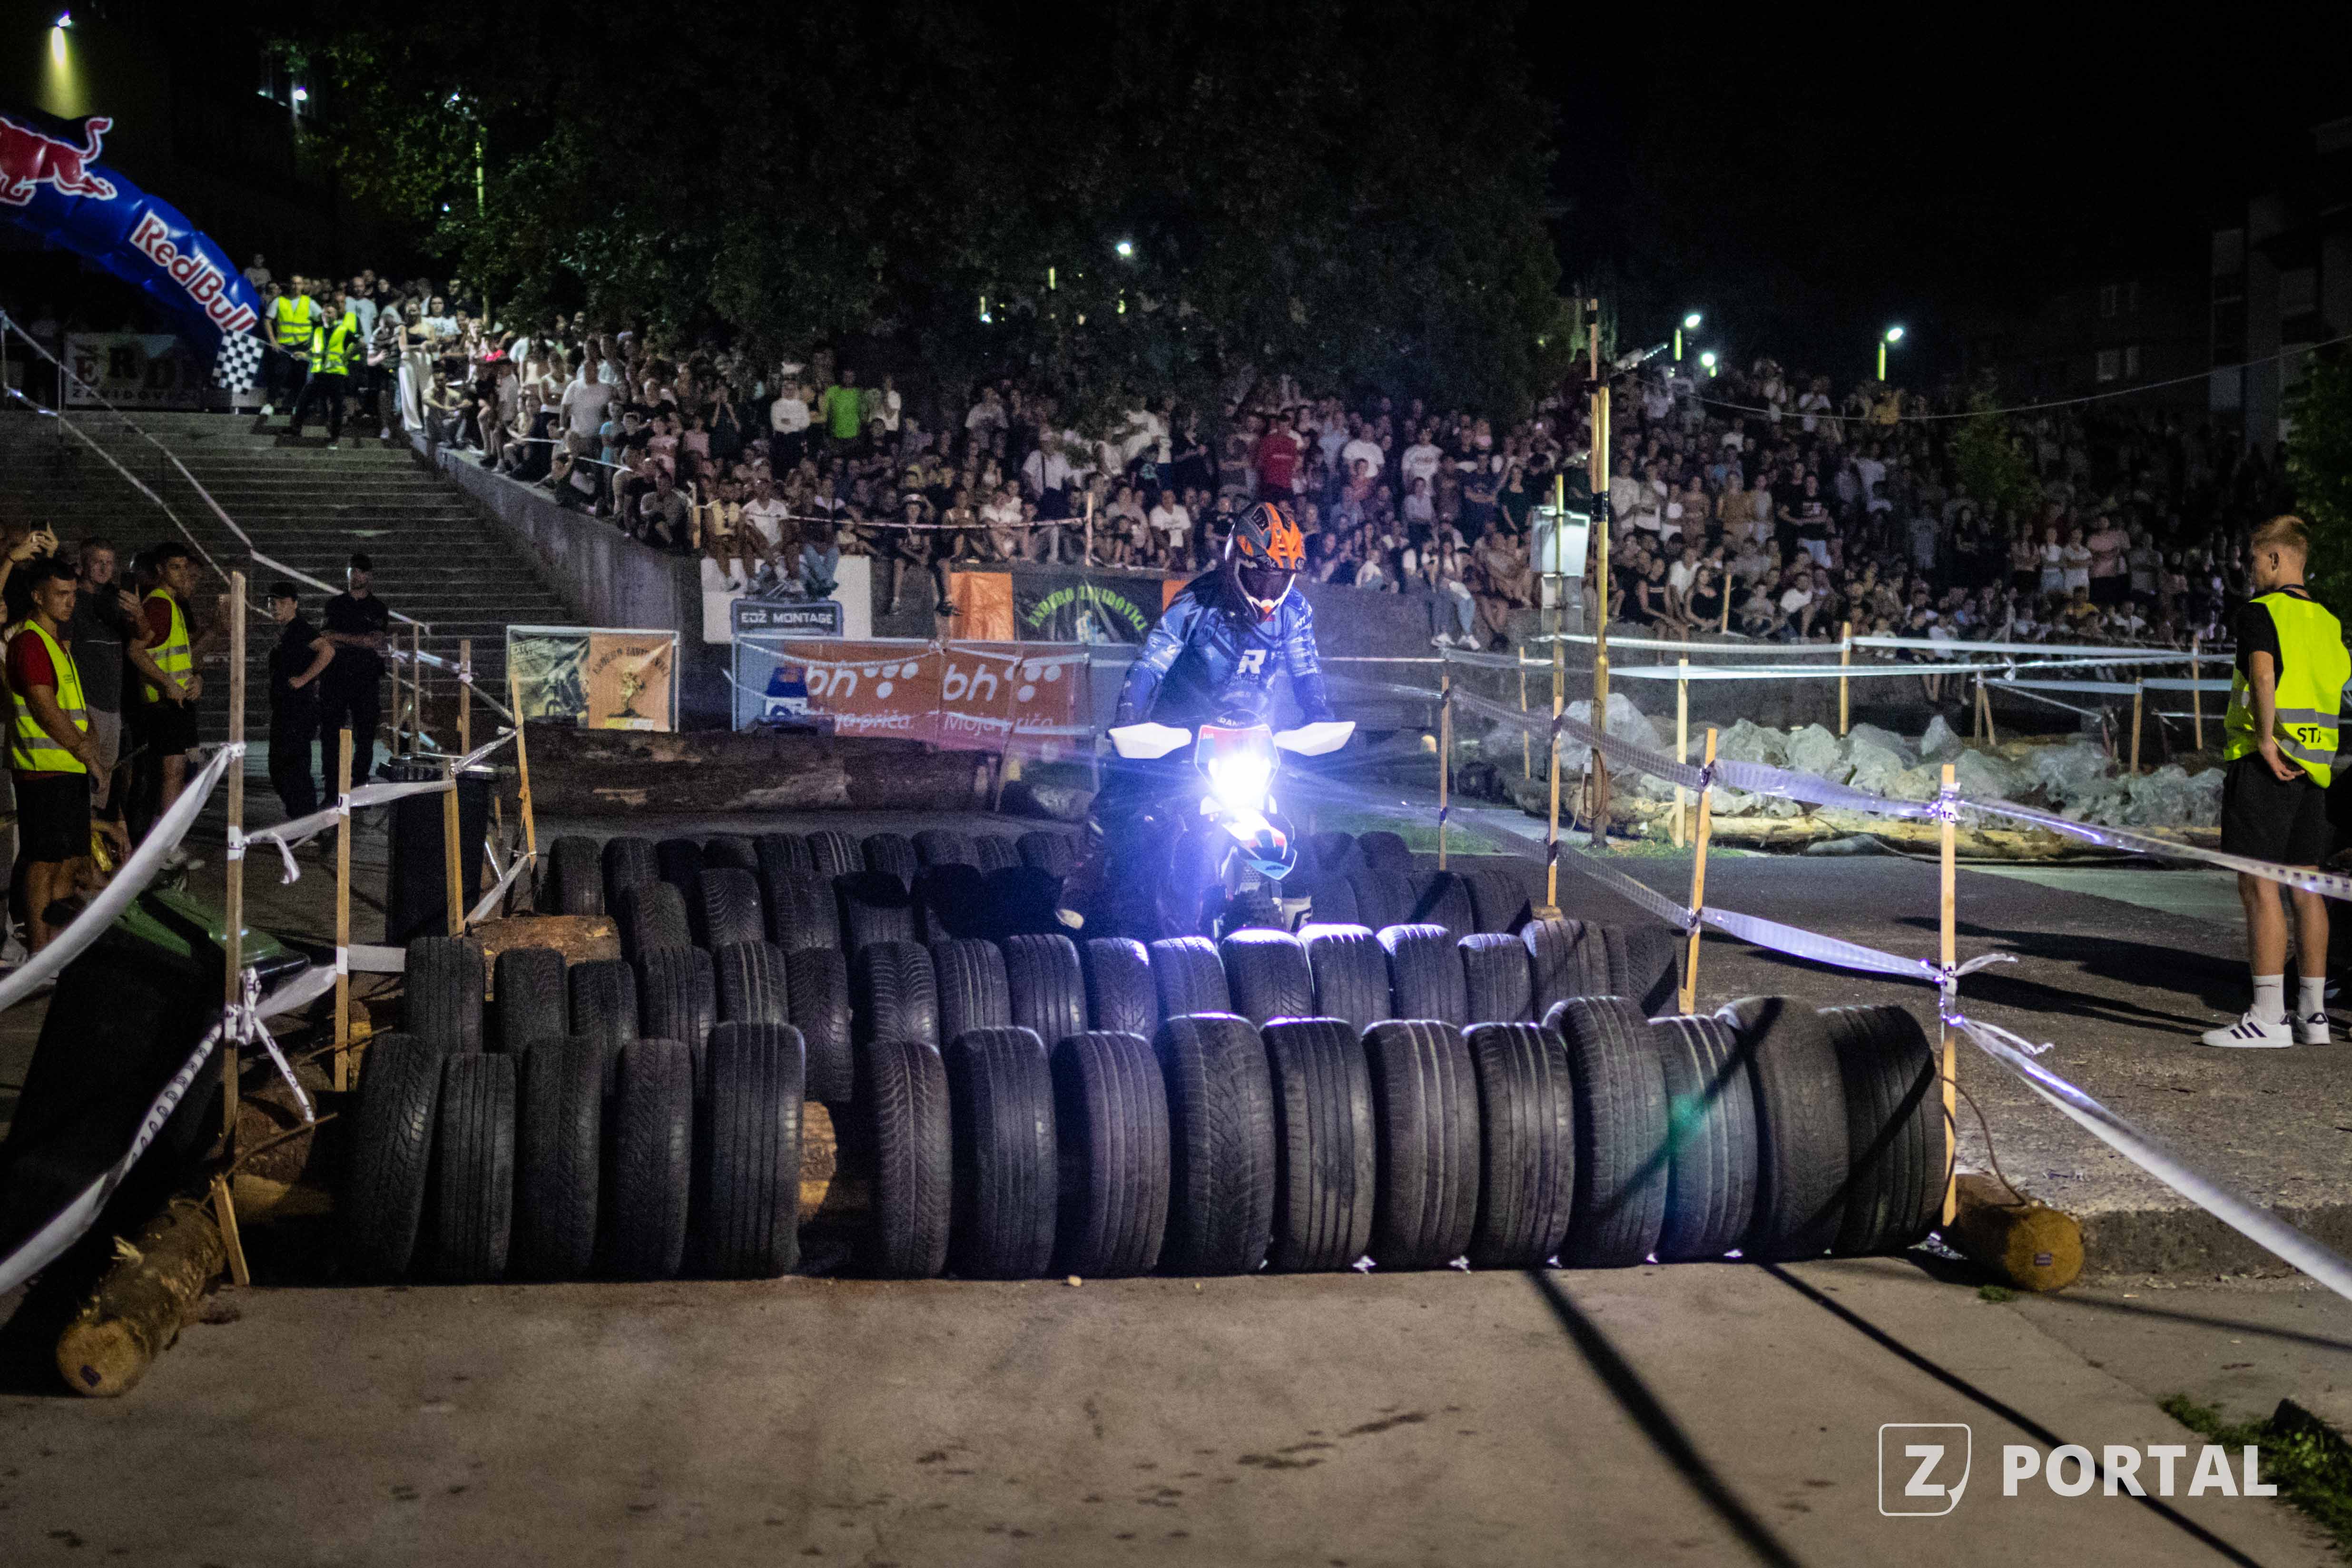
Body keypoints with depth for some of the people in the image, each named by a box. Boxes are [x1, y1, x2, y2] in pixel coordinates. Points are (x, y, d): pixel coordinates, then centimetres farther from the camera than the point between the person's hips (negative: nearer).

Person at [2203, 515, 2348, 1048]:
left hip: (2265, 765, -8)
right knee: (2305, 887, 11)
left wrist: (2266, 740, -20)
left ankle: (2269, 1017, -8)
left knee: (2258, 888, -7)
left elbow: (2264, 674, -25)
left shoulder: (2260, 612, -8)